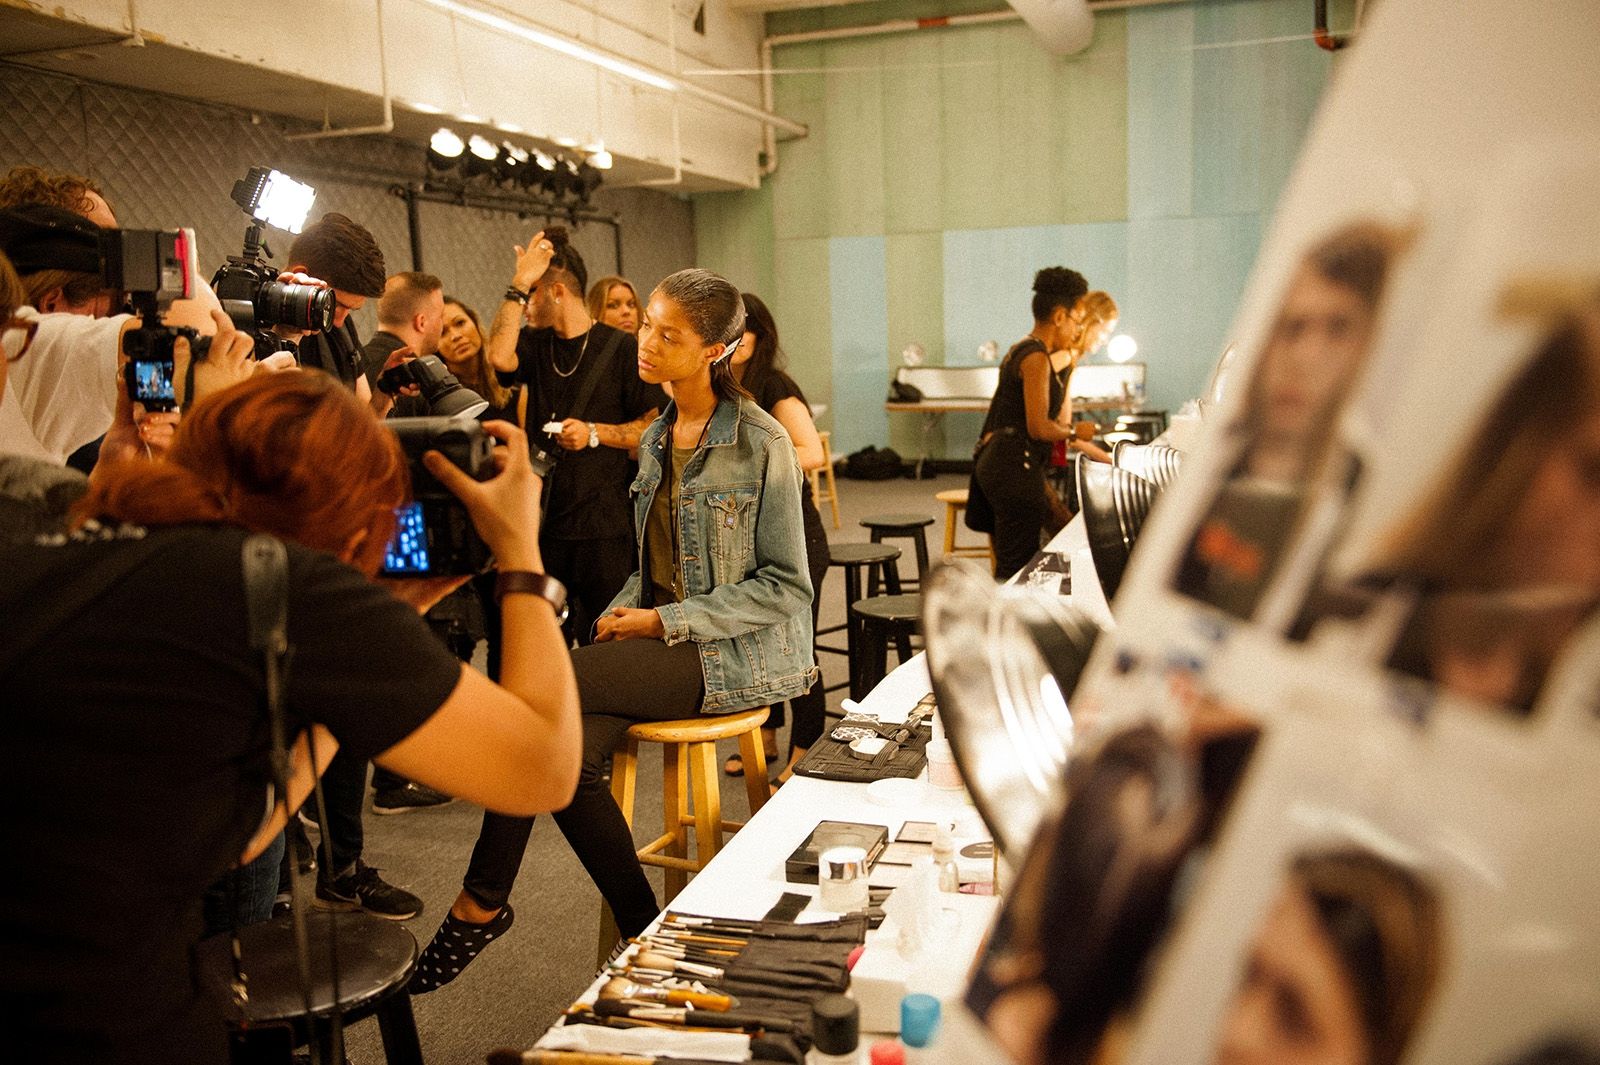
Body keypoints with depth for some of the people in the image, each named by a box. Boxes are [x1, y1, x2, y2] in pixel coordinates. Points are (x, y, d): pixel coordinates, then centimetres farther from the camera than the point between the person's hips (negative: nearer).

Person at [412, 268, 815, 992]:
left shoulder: (759, 442, -10)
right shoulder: (657, 438, 12)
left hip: (732, 653, -6)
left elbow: (786, 585, -11)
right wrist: (623, 613, -1)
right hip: (659, 634, 7)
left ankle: (482, 902, -7)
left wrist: (665, 622, -15)